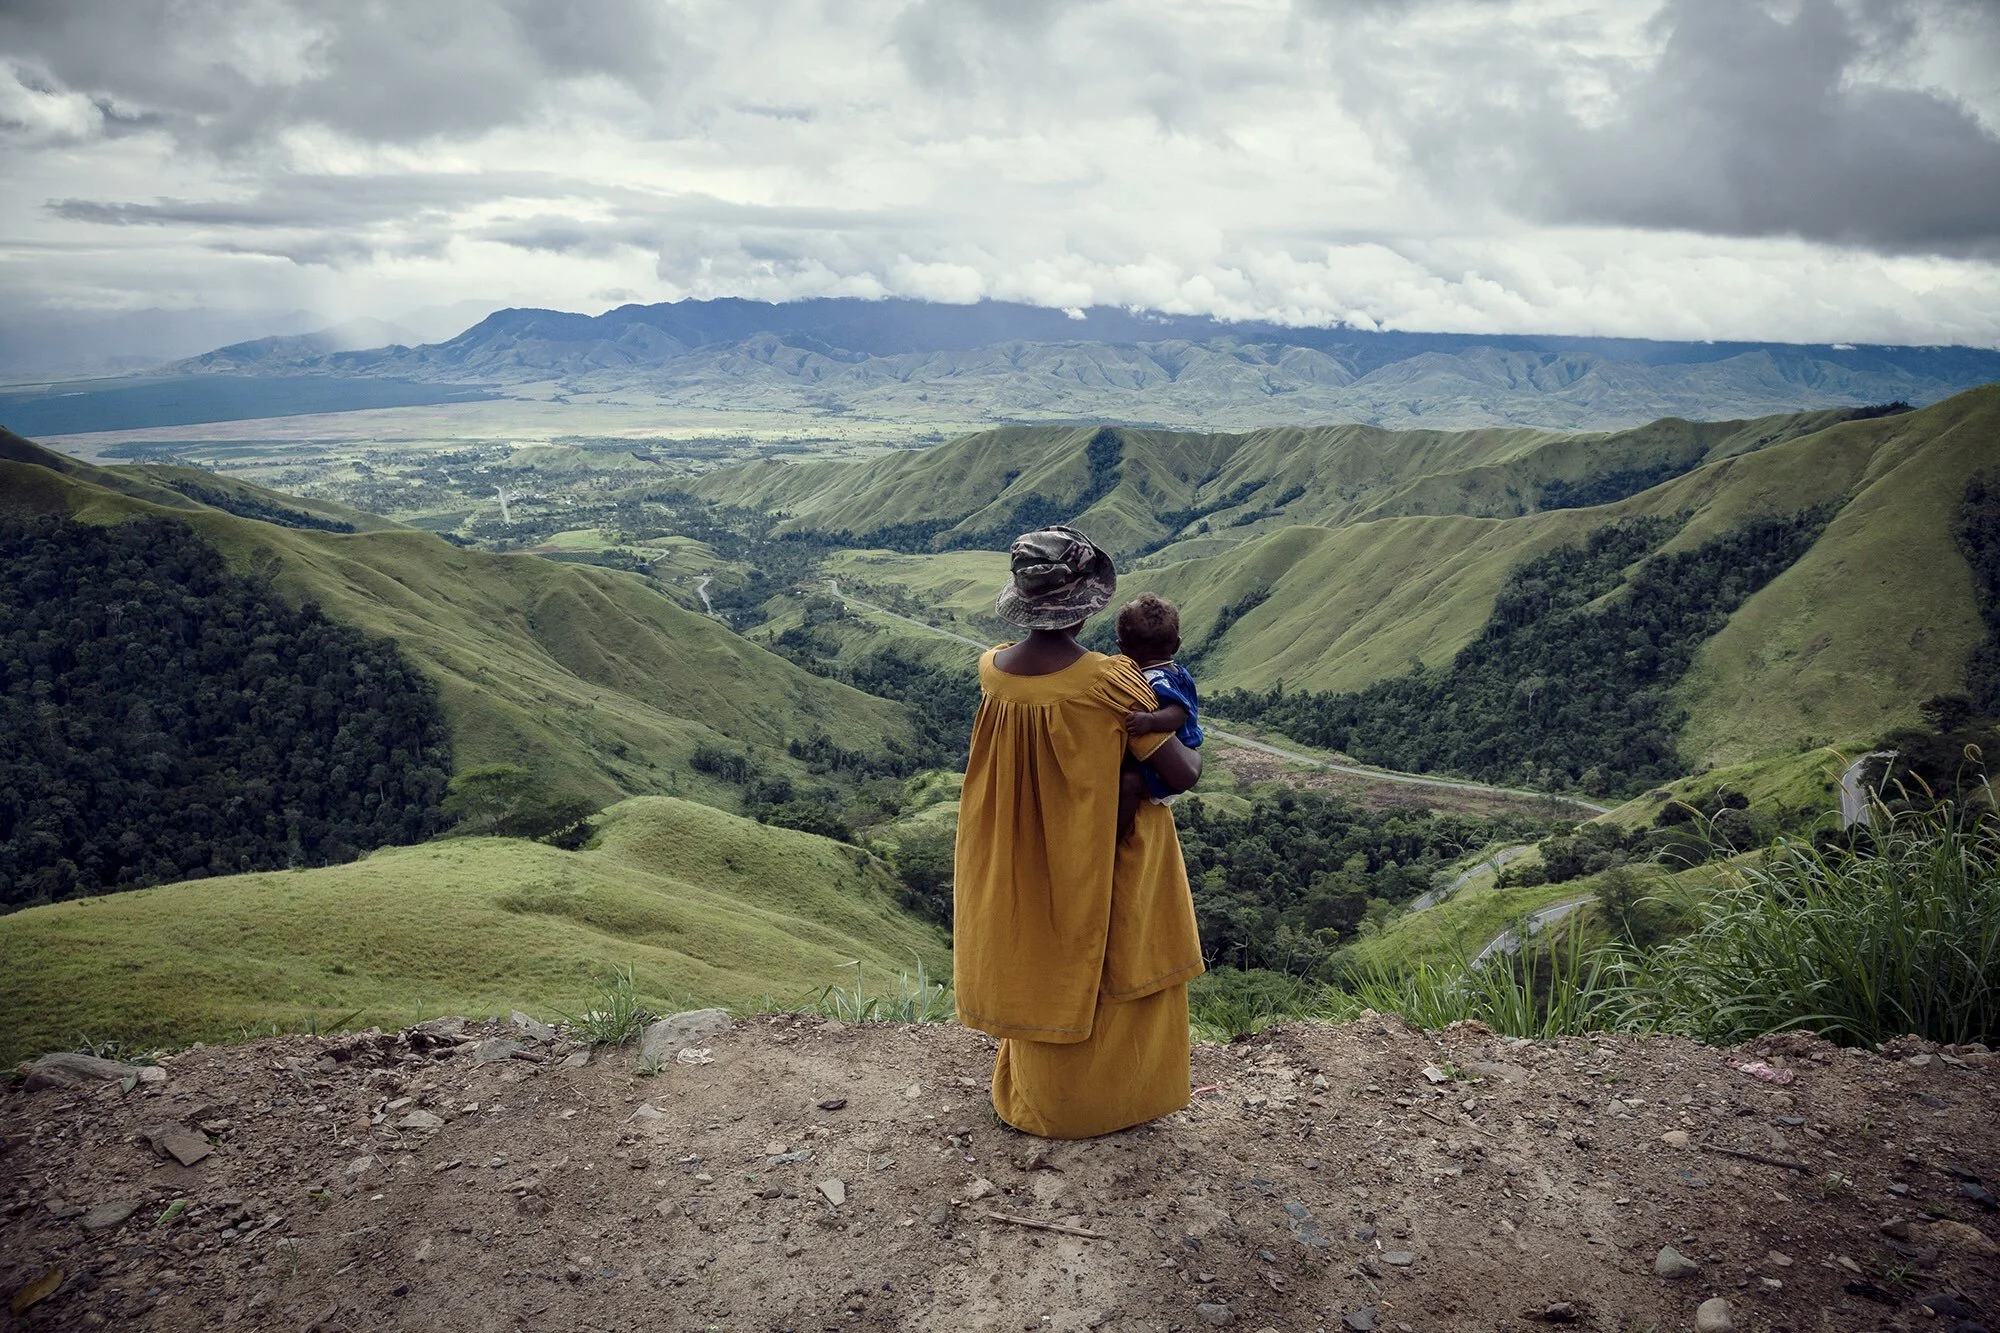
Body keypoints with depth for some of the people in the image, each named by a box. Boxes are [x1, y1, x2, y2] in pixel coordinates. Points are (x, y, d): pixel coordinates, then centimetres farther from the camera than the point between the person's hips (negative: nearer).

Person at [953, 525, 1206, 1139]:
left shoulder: (991, 671, -13)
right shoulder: (1110, 684, -27)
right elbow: (1180, 775, -21)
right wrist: (1194, 751, 2)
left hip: (1019, 869, 5)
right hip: (1104, 871, -4)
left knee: (1037, 970, 23)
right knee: (1109, 970, 18)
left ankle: (1040, 1099, 42)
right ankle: (1113, 1099, 36)